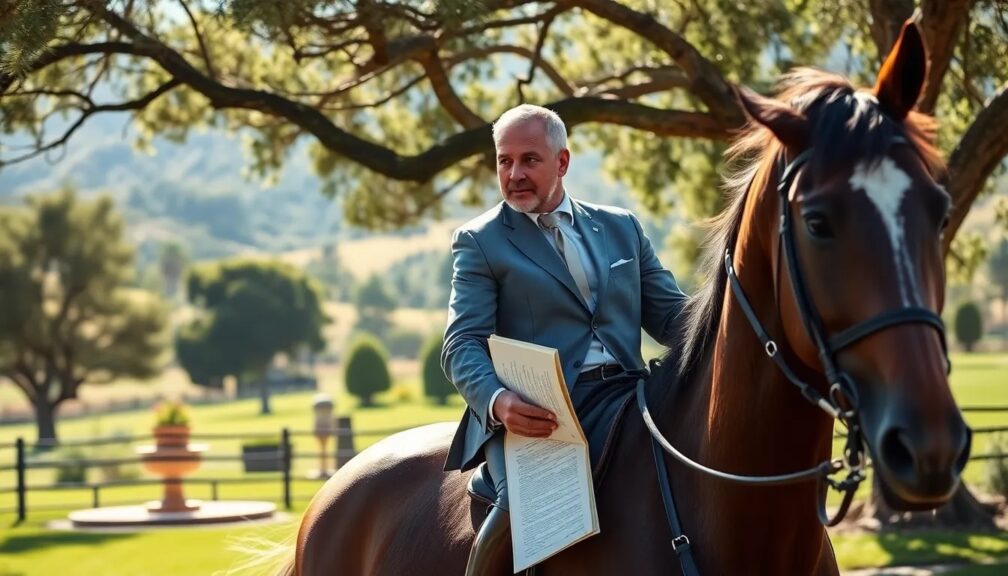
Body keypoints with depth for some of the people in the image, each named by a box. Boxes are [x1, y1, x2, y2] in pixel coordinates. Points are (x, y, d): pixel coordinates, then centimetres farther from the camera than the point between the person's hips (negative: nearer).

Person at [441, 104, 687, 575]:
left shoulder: (621, 227, 23)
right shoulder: (479, 241, 11)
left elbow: (670, 316, 20)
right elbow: (462, 345, 0)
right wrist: (497, 400, -23)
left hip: (620, 395, 3)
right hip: (536, 412, -3)